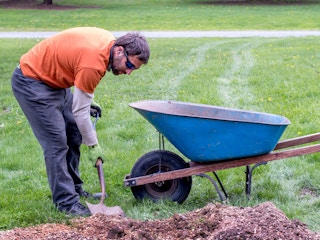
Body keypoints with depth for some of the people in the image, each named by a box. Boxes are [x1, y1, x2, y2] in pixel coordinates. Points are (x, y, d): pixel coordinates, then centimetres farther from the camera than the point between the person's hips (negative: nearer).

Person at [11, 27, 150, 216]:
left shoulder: (109, 41, -6)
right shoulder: (93, 64, -32)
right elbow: (80, 111, -23)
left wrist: (87, 97, 13)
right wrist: (93, 145, -11)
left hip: (54, 80, 10)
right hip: (31, 82, -10)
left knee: (74, 134, 11)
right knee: (57, 142, -12)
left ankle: (74, 188, 21)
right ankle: (66, 201, -4)